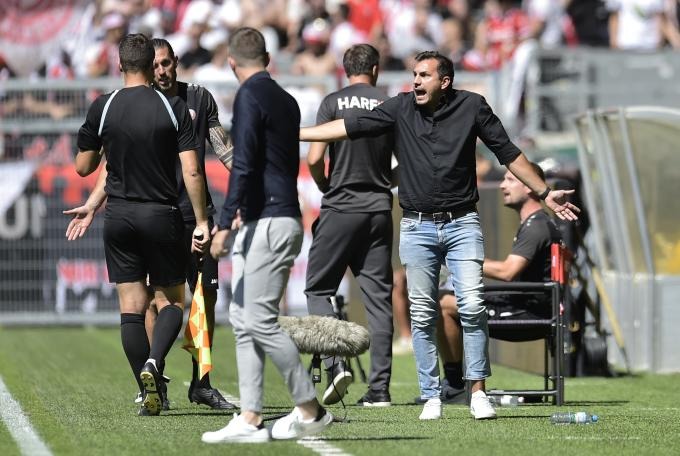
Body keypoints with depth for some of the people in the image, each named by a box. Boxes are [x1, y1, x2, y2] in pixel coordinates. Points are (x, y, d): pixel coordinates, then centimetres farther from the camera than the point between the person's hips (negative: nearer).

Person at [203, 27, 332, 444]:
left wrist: (224, 224, -19)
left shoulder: (250, 97, -10)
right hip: (266, 222, 9)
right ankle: (250, 420, 5)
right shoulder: (285, 100, 17)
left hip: (269, 222, -9)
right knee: (243, 319, 8)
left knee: (260, 320, -9)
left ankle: (311, 410, -3)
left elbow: (243, 166, -18)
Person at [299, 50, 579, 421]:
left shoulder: (472, 107, 0)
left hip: (461, 224, -1)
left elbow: (508, 153, 7)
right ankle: (431, 397, 8)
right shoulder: (400, 109, 2)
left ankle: (478, 392, -4)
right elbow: (350, 126, -1)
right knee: (422, 315, 2)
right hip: (417, 227, 1)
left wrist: (544, 193, 9)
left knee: (472, 307, -11)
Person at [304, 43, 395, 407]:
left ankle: (335, 364, -13)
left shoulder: (334, 103, -3)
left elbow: (314, 159, -10)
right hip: (379, 210, 3)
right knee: (378, 298, 5)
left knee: (318, 289, 7)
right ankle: (379, 387, 2)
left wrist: (326, 187, 9)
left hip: (340, 210, -3)